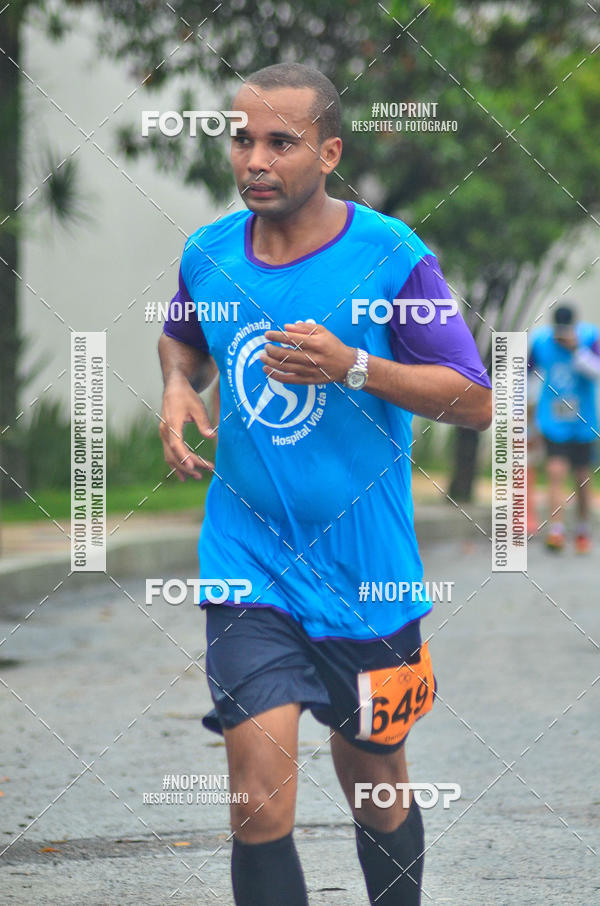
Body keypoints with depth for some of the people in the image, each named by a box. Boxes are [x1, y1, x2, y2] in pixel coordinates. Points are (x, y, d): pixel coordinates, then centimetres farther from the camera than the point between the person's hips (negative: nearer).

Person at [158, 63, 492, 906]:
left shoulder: (391, 256, -10)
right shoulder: (208, 253, 1)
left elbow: (476, 400, -10)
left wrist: (353, 368, -22)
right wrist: (178, 387, 2)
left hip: (363, 574, -1)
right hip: (248, 565, 1)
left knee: (376, 789, 14)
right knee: (261, 802, -12)